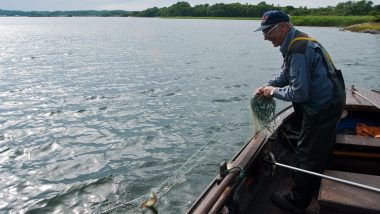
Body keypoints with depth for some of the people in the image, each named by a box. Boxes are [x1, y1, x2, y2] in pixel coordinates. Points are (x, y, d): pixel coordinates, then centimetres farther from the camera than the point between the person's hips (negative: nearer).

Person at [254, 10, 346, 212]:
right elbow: (285, 74, 15)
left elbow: (299, 92, -28)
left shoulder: (298, 50, -27)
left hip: (323, 108, -10)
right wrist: (266, 86, 2)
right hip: (328, 101, 11)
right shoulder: (296, 42, 5)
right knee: (320, 147, 25)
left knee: (307, 156, 1)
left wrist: (274, 91, -13)